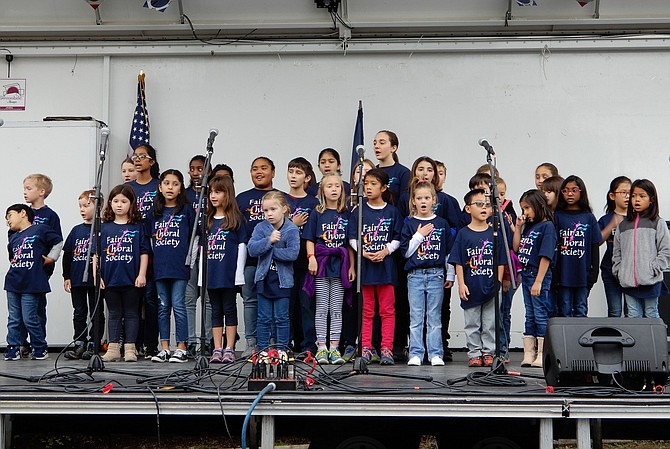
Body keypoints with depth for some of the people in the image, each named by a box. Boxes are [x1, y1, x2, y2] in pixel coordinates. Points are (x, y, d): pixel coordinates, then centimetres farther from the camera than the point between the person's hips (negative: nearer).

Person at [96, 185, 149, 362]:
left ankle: (130, 348, 9)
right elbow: (96, 253, 7)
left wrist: (142, 274, -6)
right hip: (110, 279, 2)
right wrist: (97, 275, 1)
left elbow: (144, 252, 1)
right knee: (114, 314, 10)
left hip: (131, 279, -2)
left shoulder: (137, 227, 1)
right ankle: (113, 348, 13)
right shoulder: (104, 227, 6)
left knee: (131, 313, 4)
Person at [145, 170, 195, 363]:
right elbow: (147, 238, 18)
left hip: (180, 266, -4)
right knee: (163, 307, 8)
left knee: (178, 305, -5)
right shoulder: (154, 213, 12)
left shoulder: (186, 210, 2)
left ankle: (181, 349, -1)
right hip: (159, 267, 4)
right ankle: (164, 348, 13)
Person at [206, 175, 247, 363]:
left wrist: (239, 273, -11)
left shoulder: (236, 218, -2)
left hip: (229, 274, -5)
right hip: (211, 274, 5)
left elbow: (242, 246, -5)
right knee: (216, 311, 8)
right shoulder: (208, 220, 13)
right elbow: (203, 247, 15)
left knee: (229, 310, 2)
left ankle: (229, 349, 6)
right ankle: (217, 349, 12)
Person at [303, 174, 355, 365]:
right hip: (321, 263, -2)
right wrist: (311, 257, -11)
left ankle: (334, 347, 6)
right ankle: (321, 347, 4)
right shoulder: (317, 213, 4)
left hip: (339, 264, 2)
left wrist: (352, 266, 4)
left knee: (336, 310, 3)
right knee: (322, 308, 0)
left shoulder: (346, 215, 9)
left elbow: (350, 243, 10)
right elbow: (309, 239, 3)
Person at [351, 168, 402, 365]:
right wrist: (364, 252, -11)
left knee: (387, 309, 2)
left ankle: (386, 349, 7)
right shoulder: (359, 210, 5)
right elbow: (352, 238, 4)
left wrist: (385, 251, -11)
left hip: (386, 264, 0)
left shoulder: (392, 211, 4)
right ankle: (365, 348, 10)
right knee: (366, 310, 5)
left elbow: (398, 238, 5)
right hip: (365, 263, 0)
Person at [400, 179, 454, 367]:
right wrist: (419, 235, -9)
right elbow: (405, 251, -1)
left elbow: (449, 251, 10)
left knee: (435, 316, 4)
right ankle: (416, 354, 7)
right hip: (415, 275, 0)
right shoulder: (409, 224, 4)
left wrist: (450, 275, 8)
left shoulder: (442, 223, 6)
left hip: (436, 275, 0)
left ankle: (436, 354, 8)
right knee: (416, 317, 2)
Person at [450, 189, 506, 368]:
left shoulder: (495, 233, 4)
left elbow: (501, 262, 7)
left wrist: (499, 282, 0)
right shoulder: (463, 234, -1)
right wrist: (461, 284, -8)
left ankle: (489, 353, 16)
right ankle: (474, 354, 15)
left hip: (491, 287, 1)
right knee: (472, 324, 7)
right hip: (471, 288, -1)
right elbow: (458, 262, -2)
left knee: (490, 324, 7)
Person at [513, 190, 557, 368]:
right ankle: (529, 354, 16)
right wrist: (518, 227, 7)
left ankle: (543, 355, 0)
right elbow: (517, 248, 16)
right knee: (530, 316, 12)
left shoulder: (547, 226, -12)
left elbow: (546, 256, -17)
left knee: (541, 316, -4)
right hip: (526, 274, 9)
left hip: (539, 275, -9)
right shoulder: (528, 226, 13)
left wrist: (538, 281, -21)